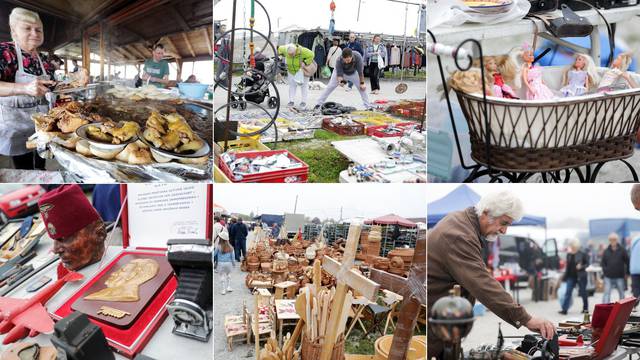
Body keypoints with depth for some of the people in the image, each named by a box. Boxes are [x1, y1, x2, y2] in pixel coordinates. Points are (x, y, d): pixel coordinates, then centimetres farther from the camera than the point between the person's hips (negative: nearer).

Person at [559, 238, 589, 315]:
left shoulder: (582, 254, -9)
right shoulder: (568, 254, 6)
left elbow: (587, 263, -5)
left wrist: (581, 267, -23)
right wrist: (565, 276, 14)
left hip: (580, 276, -4)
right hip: (571, 276, 4)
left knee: (583, 293, 9)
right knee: (568, 293, -1)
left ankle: (585, 308, 25)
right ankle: (564, 309, -1)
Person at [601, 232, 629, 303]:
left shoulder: (622, 250, -1)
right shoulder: (606, 251, 3)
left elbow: (627, 262, 3)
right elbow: (603, 262, 10)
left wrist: (627, 272, 2)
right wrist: (604, 270, -1)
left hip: (619, 277, 0)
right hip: (608, 277, 0)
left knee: (621, 293, 13)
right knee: (607, 293, -6)